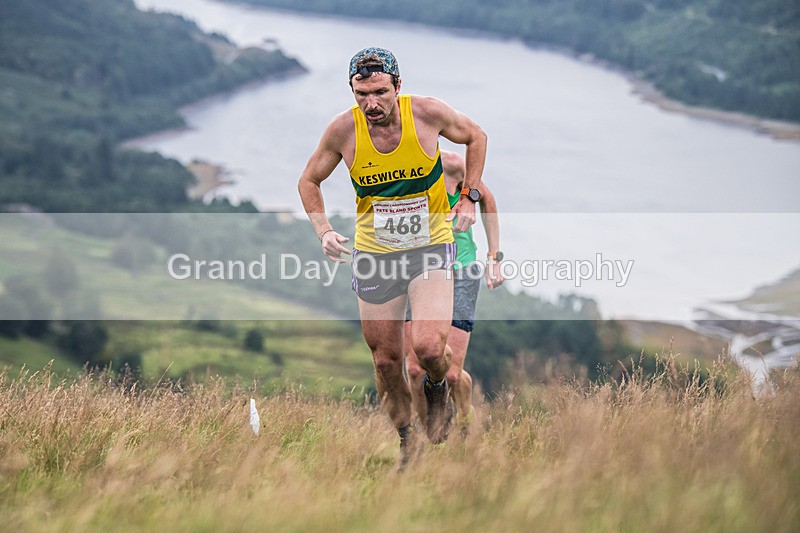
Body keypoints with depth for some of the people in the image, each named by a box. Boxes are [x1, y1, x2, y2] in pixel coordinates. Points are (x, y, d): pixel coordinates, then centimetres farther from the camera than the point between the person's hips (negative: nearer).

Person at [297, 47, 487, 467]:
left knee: (428, 347, -20)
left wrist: (469, 198, -1)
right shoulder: (343, 129, -14)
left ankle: (437, 388, 16)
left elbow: (476, 136, 5)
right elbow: (309, 181, 4)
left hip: (430, 247, -2)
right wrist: (324, 231, -10)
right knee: (386, 361, 6)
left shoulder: (427, 113, -16)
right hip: (374, 253, 2)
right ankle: (405, 438, 29)